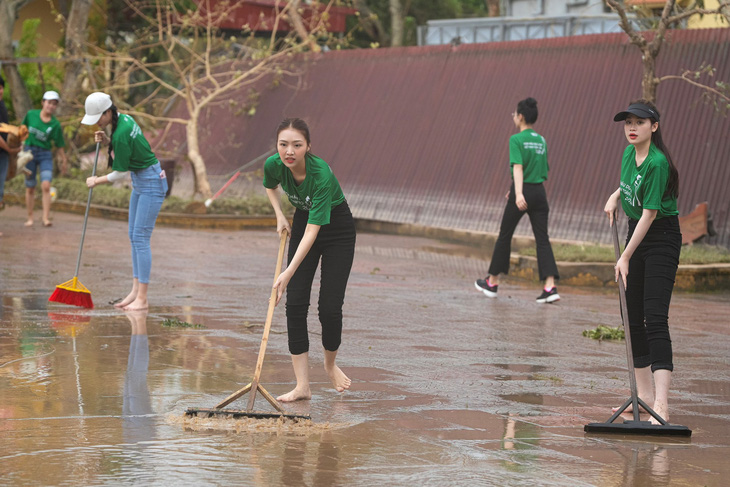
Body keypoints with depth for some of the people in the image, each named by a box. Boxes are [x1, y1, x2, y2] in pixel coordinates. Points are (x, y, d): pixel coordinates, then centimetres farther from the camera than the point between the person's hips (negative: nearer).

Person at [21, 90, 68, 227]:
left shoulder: (55, 124, -6)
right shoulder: (31, 115, -3)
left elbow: (59, 145, 1)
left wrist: (64, 161, 7)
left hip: (45, 155, -1)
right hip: (29, 152, 1)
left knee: (46, 186, -17)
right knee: (30, 188, 8)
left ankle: (46, 218, -16)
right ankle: (30, 218, 18)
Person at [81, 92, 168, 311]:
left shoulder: (121, 134, -25)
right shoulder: (124, 118, 2)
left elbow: (119, 173, -16)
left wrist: (96, 181, 0)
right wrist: (107, 141, 0)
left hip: (151, 183, -10)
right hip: (140, 182, 10)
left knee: (141, 237, -10)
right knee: (134, 236, 10)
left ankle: (142, 299, -9)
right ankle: (135, 291, 12)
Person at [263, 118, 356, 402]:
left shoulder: (321, 174, -36)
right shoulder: (273, 165, -19)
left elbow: (313, 230, -37)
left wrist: (289, 272, -42)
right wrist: (280, 216, -4)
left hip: (337, 230, -5)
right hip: (302, 222, 5)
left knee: (330, 307, -9)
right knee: (295, 303, -9)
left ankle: (330, 363, 23)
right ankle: (302, 386, -8)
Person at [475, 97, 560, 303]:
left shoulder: (517, 140, -7)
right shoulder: (541, 141, 13)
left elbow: (518, 167, -20)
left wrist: (518, 193, -30)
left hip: (523, 192, -5)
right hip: (539, 193, 5)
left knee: (505, 235, 10)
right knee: (542, 239, 1)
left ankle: (492, 282, 22)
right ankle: (550, 287, -14)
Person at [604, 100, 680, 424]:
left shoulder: (657, 163, -22)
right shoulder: (629, 154, 4)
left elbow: (649, 214, -22)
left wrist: (626, 257, -21)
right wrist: (615, 196, 6)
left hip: (662, 239, -9)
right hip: (636, 233, 9)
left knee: (655, 318, -18)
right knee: (632, 317, 10)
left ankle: (661, 403, -24)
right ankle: (645, 394, 19)